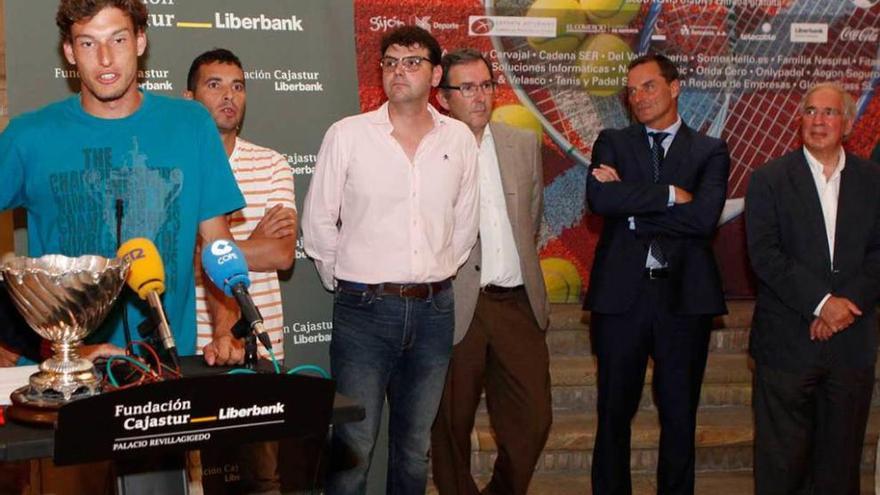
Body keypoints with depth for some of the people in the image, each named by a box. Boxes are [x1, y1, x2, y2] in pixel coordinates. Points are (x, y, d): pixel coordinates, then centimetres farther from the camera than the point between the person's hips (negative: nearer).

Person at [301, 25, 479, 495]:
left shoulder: (459, 139, 4)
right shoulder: (347, 135, -4)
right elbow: (317, 222, 2)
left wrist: (438, 277, 14)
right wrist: (346, 282, 6)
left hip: (433, 310, 3)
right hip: (364, 310, -3)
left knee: (415, 446, 14)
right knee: (353, 446, 0)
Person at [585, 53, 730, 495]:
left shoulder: (710, 152, 6)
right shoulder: (613, 142, 9)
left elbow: (704, 217, -12)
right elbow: (600, 199, -11)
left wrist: (632, 204, -10)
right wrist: (670, 194, -13)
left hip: (683, 296, 0)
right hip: (621, 293, 1)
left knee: (680, 416, 8)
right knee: (614, 412, 9)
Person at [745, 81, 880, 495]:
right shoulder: (769, 180, 1)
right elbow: (764, 255, -8)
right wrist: (821, 302, -16)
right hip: (787, 343, -2)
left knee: (841, 455, 10)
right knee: (781, 460, 3)